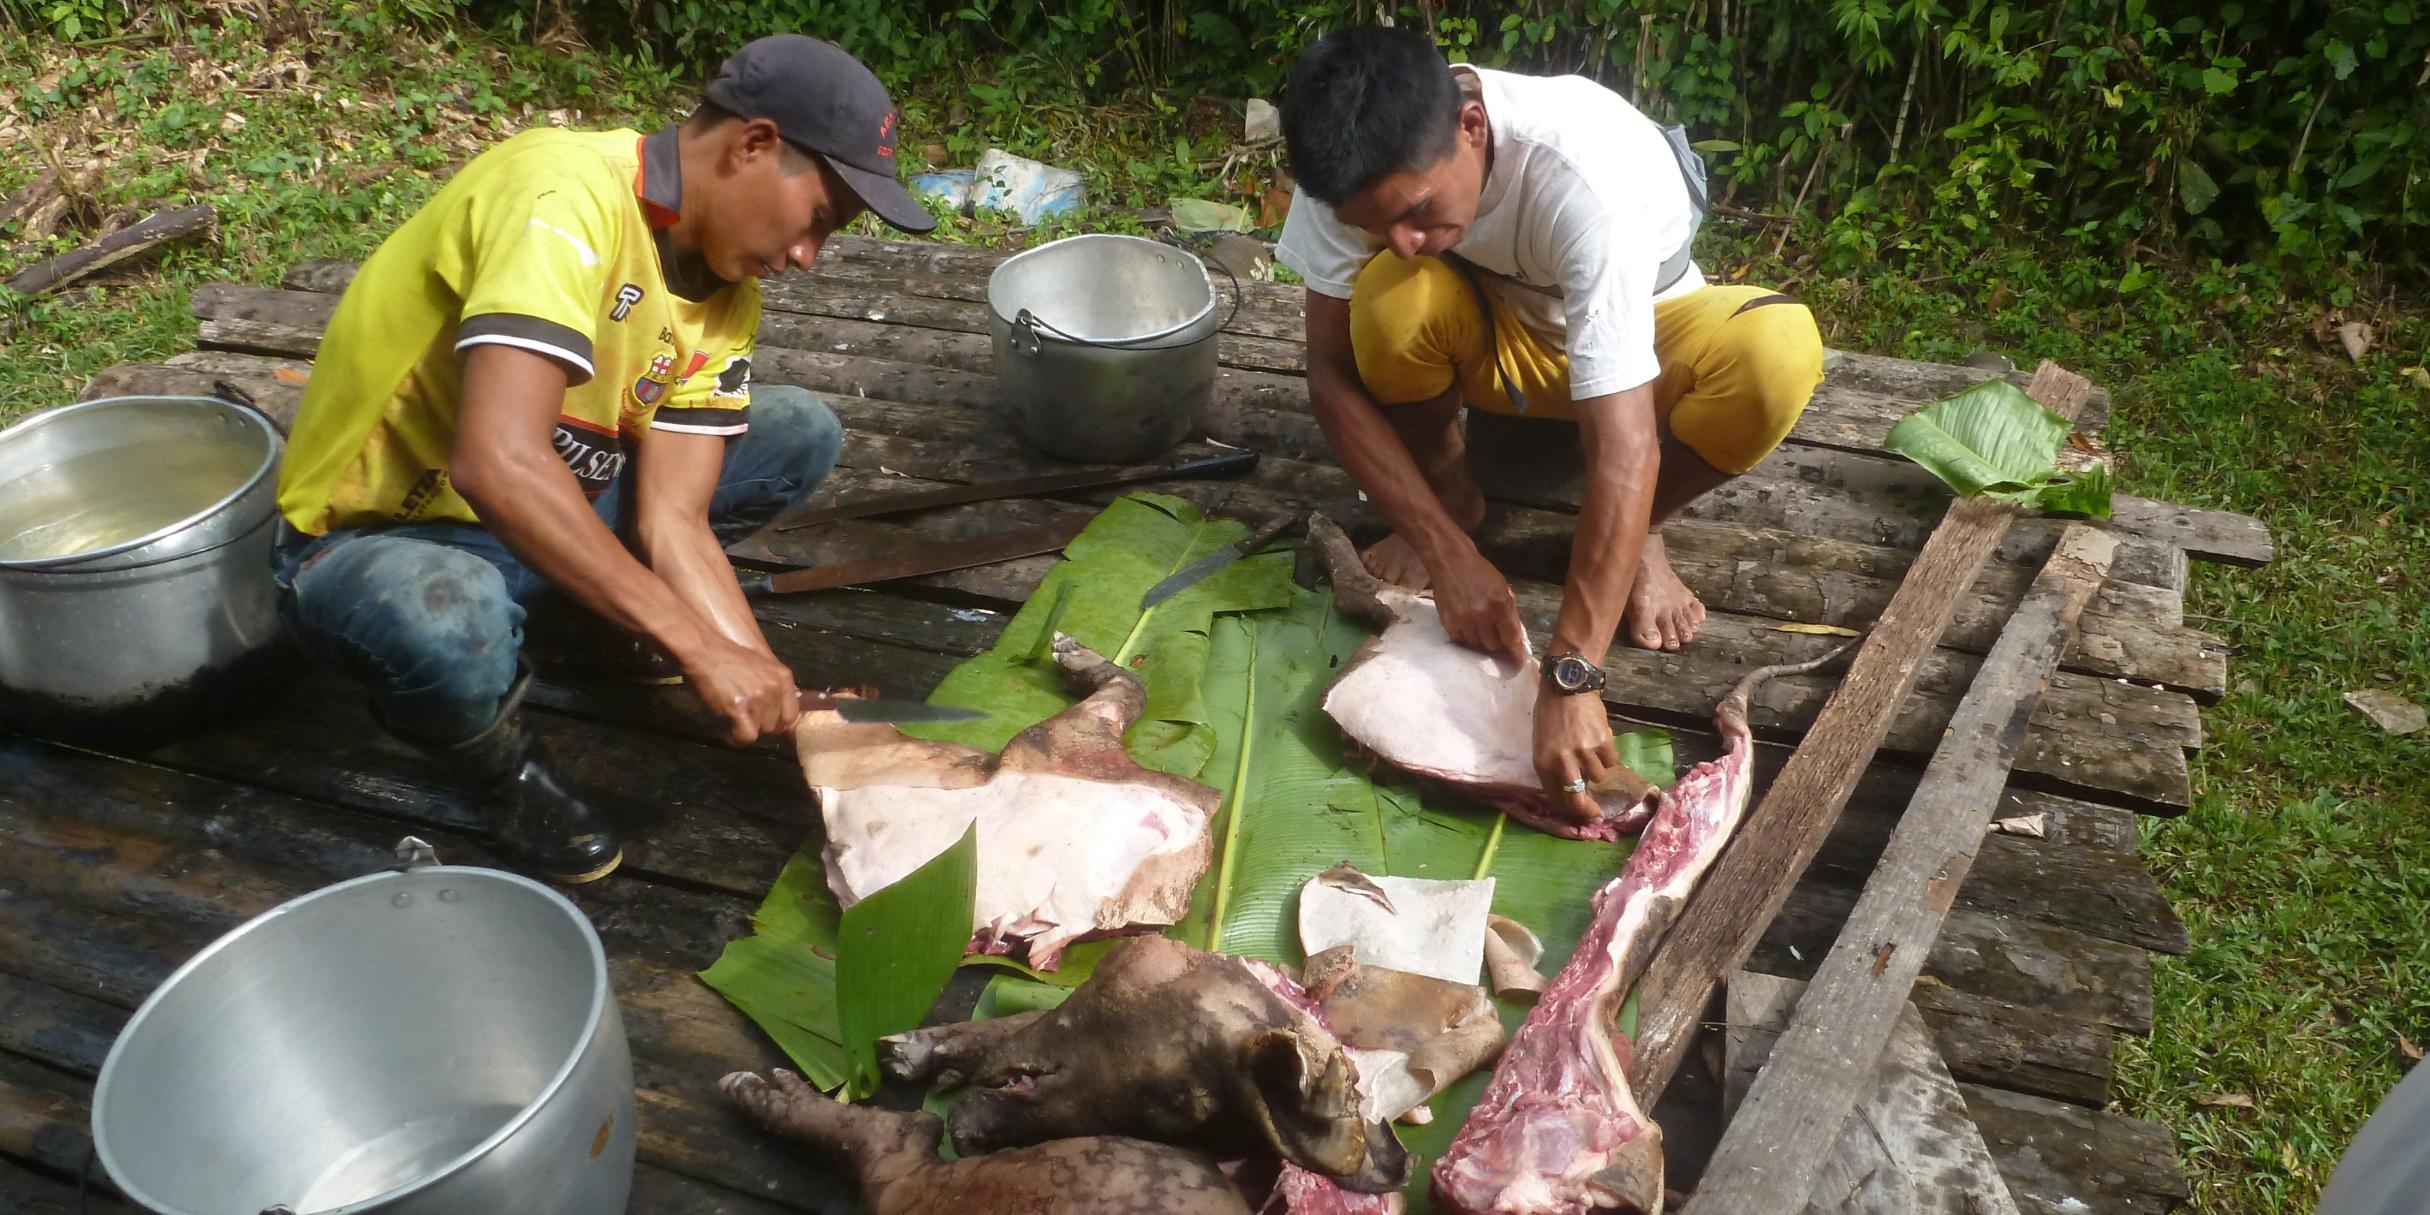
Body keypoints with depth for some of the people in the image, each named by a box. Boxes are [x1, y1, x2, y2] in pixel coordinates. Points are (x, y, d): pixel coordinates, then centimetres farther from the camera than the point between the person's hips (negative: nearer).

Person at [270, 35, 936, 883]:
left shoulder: (726, 292, -4)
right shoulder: (566, 194, -30)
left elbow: (672, 518, -10)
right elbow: (498, 463, -42)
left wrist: (776, 696, -20)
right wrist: (699, 646, -39)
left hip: (544, 514, 7)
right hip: (367, 541, -7)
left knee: (801, 431, -1)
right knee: (455, 627, -42)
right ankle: (496, 759, -6)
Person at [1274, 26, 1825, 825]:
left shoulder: (1590, 175, -39)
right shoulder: (1360, 163, -27)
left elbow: (1624, 448, -43)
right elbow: (1333, 374, -20)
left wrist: (1570, 677, -49)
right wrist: (1450, 554, -28)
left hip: (1631, 334, -2)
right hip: (1487, 336, 2)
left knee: (1779, 351, -35)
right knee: (1391, 298, -33)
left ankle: (1638, 534, -5)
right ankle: (1452, 495, -2)